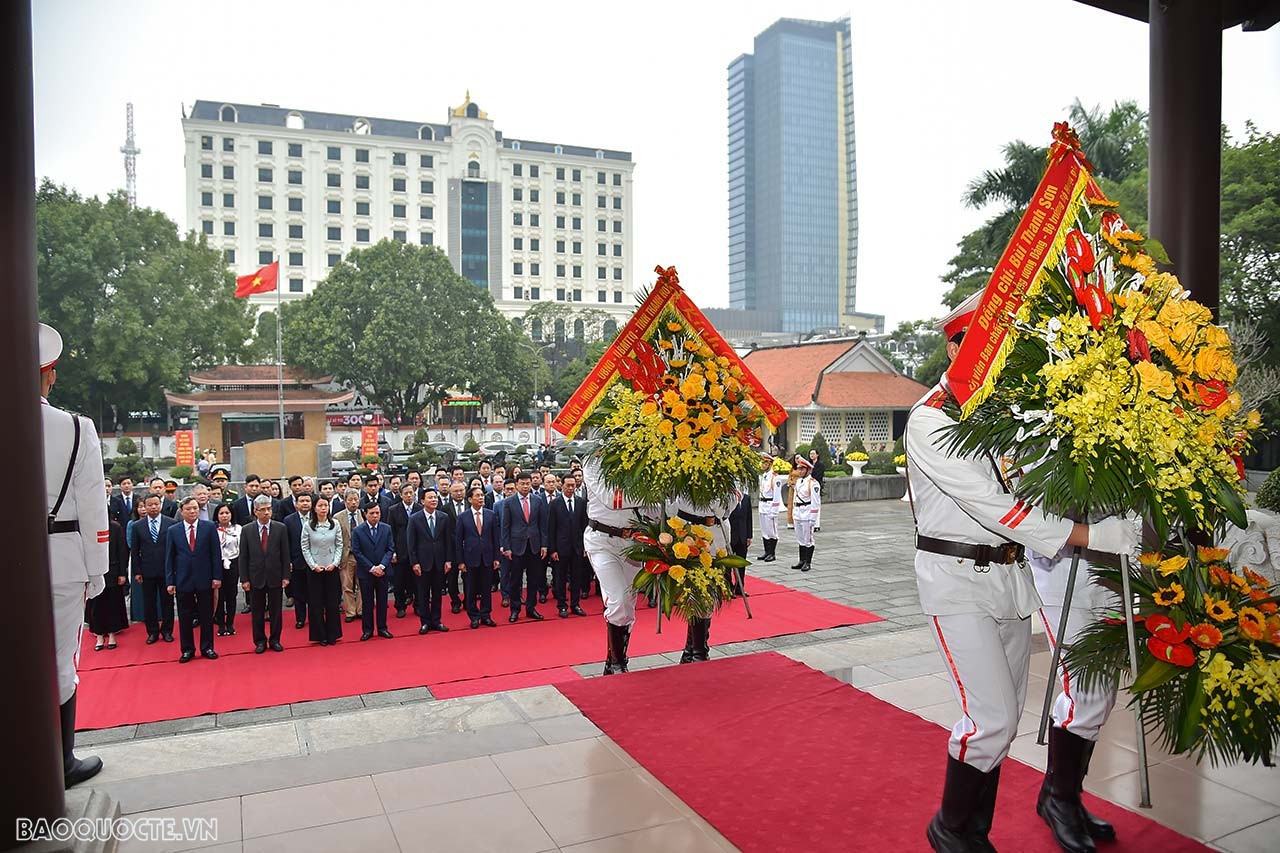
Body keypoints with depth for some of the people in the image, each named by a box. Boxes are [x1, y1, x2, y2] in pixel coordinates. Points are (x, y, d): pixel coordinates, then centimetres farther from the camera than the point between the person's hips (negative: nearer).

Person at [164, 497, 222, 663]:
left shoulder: (209, 527, -1)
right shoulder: (173, 530, 2)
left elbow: (216, 554, -1)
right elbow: (169, 557, 4)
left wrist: (217, 576, -5)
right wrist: (170, 581, -1)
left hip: (205, 579, -1)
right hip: (183, 580, 1)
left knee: (207, 616, 8)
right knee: (185, 617, 8)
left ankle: (207, 648, 20)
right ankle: (187, 649, 21)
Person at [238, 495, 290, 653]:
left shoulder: (281, 528, -1)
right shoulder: (247, 530, -1)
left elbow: (285, 554, 0)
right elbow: (243, 557, 0)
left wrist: (285, 576, -3)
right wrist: (244, 579, -4)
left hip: (275, 577, 0)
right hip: (256, 577, 0)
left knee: (276, 611, 8)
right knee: (257, 612, 9)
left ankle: (275, 640, 21)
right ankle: (260, 641, 21)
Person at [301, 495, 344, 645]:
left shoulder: (335, 524, -1)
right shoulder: (308, 525, -4)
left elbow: (339, 545, 2)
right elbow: (305, 548, -2)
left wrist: (335, 563, -8)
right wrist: (313, 565, -9)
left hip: (332, 568, 1)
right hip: (314, 569, -1)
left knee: (332, 602, 5)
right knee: (316, 603, 5)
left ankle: (332, 634, 17)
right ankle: (320, 635, 16)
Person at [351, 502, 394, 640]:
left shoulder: (386, 529, 2)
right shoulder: (357, 531, -5)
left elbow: (390, 549, 0)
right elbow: (356, 552, -7)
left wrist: (382, 566, -14)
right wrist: (371, 568, -13)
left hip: (383, 571, 2)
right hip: (365, 572, -2)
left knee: (382, 602, 9)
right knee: (367, 602, 7)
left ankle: (382, 628, 19)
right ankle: (367, 629, 16)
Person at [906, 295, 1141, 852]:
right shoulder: (931, 420, -14)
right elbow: (993, 504, -21)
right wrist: (1092, 535, -21)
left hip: (1009, 572, 8)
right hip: (957, 578, -7)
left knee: (1003, 717, 13)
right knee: (991, 718, -7)